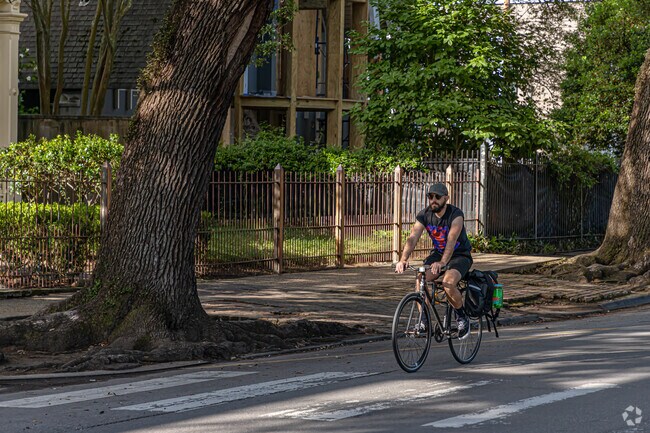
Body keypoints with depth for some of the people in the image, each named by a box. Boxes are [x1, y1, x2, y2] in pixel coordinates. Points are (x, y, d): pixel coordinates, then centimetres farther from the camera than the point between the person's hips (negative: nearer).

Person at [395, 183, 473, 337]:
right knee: (420, 281, -22)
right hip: (438, 253, 5)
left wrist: (442, 262, -56)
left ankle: (462, 317, -7)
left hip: (460, 255, -5)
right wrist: (403, 259, -40)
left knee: (448, 282, -32)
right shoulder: (424, 215, -10)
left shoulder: (456, 214, -24)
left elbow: (452, 240, -39)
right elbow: (412, 238, -22)